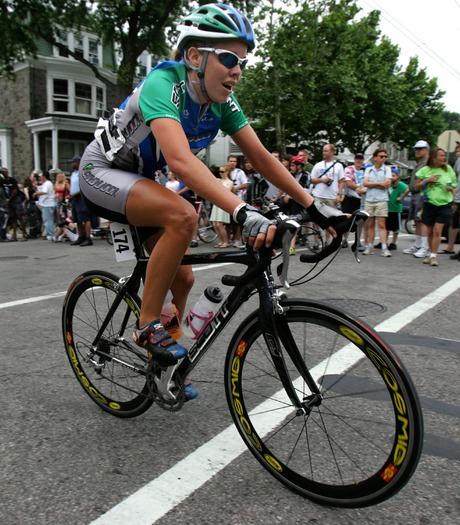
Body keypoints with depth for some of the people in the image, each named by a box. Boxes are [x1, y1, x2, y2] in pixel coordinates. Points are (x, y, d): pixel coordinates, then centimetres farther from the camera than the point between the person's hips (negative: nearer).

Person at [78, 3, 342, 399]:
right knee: (183, 216, -35)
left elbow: (261, 157, -9)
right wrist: (243, 212, -57)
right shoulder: (163, 84, -31)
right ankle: (148, 325, -17)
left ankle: (160, 365, 24)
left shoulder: (222, 101, -9)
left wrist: (313, 205, -14)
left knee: (182, 279, 2)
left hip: (139, 180, 7)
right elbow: (181, 160, -47)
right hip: (102, 172, -7)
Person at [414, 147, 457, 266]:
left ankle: (433, 256, -7)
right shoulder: (425, 170, 2)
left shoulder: (448, 169, 5)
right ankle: (431, 254, 22)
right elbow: (417, 187, 5)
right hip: (429, 204, 1)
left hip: (444, 204, -1)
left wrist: (451, 188, -9)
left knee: (437, 231, -10)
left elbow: (454, 187, 13)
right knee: (430, 232, 9)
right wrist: (427, 180, -10)